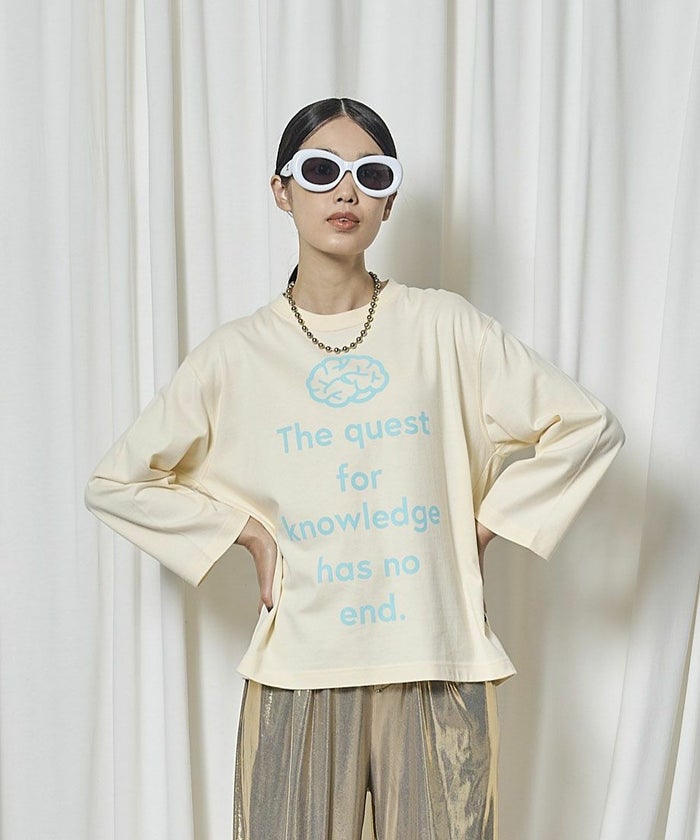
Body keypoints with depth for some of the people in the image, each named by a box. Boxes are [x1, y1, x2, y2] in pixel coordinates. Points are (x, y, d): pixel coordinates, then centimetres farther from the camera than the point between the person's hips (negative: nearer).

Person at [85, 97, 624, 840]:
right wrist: (248, 534, 1)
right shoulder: (236, 355, 0)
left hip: (438, 670, 0)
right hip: (300, 675, 0)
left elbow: (586, 428, 4)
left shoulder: (444, 327, 0)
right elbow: (116, 483, 7)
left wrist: (484, 525, 1)